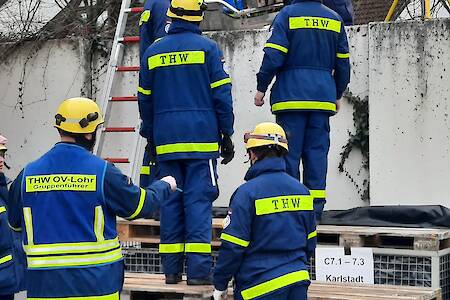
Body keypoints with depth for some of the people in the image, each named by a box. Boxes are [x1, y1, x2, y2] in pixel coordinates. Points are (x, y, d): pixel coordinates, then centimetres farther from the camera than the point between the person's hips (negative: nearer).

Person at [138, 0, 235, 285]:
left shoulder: (153, 51, 9)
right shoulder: (208, 48, -2)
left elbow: (145, 99, 13)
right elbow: (222, 94, -3)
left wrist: (150, 137, 22)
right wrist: (227, 134, 3)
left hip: (166, 141, 3)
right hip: (202, 138, -3)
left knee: (170, 200, 7)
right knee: (199, 200, -4)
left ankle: (172, 269, 9)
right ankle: (199, 269, -8)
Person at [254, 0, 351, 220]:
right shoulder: (334, 18, 11)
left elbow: (273, 56, -9)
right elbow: (343, 62, 14)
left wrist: (261, 88, 0)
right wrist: (338, 94, 25)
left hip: (291, 95, -4)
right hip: (323, 97, 4)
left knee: (289, 151, 0)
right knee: (317, 151, 5)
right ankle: (315, 208, 4)